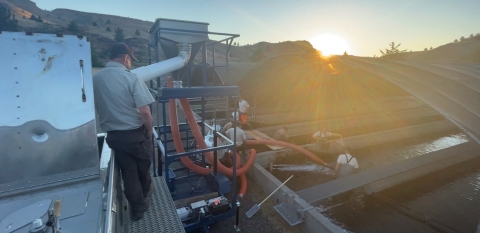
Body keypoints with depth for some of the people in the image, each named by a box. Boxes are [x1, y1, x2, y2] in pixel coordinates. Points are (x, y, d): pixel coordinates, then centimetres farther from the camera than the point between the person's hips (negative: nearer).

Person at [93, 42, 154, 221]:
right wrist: (149, 131, -4)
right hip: (136, 133, -4)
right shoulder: (131, 78, -18)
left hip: (113, 135, 4)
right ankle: (146, 193, 46)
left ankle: (138, 208, 28)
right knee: (143, 167, 21)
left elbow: (96, 109, 10)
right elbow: (145, 112, -21)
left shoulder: (95, 79, -1)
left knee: (128, 171, 15)